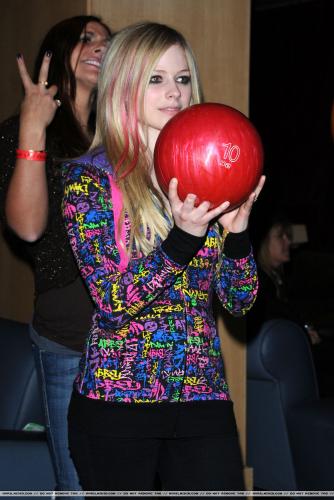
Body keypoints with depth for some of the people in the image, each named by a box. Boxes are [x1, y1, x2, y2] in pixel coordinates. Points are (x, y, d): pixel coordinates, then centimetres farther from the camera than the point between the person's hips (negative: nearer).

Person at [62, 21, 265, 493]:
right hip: (116, 401, -3)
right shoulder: (88, 177, -4)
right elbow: (113, 303, -13)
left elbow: (240, 301, 6)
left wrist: (236, 227, -11)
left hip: (205, 398, 3)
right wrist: (184, 234, -25)